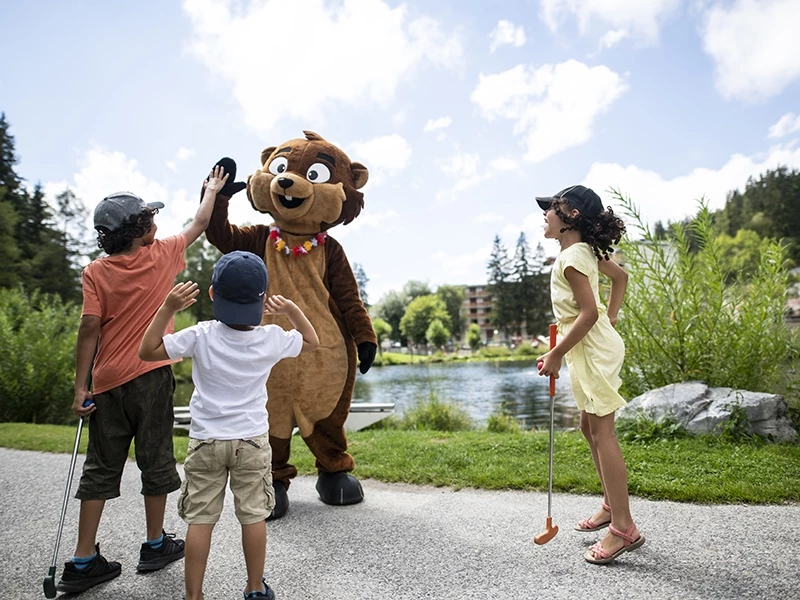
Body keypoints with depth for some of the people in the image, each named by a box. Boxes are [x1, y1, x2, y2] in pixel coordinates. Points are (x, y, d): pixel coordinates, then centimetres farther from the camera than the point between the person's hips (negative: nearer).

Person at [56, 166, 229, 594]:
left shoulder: (95, 272, -1)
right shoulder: (162, 255, -3)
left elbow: (89, 329, -7)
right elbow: (198, 225, 13)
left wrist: (80, 387, -3)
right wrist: (212, 190, 29)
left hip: (108, 382, 2)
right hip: (150, 377, -2)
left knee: (100, 469, 11)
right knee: (155, 462, 10)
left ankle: (83, 561, 17)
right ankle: (156, 545, 24)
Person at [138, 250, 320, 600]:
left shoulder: (200, 337, -17)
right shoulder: (272, 339, -12)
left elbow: (147, 351, -7)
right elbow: (311, 342, 7)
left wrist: (167, 308, -11)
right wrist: (291, 309, -3)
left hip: (206, 442, 0)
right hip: (253, 441, 1)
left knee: (200, 519, 9)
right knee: (254, 515, 12)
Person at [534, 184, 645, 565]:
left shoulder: (571, 256, -17)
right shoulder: (587, 251, 12)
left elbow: (588, 312, -23)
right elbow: (620, 277, 25)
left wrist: (556, 355, -17)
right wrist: (610, 317, 20)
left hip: (593, 349, -10)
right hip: (591, 347, 10)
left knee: (602, 433, -6)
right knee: (589, 426, 17)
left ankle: (623, 528, 2)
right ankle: (611, 506, 29)